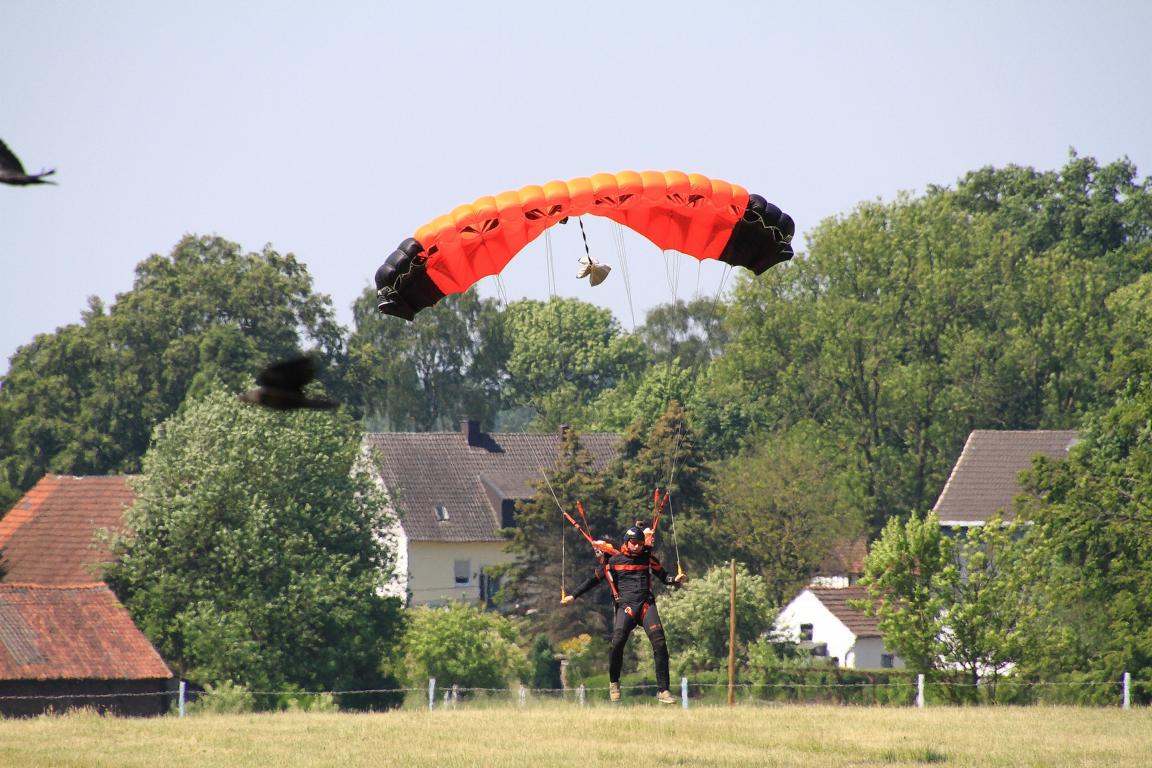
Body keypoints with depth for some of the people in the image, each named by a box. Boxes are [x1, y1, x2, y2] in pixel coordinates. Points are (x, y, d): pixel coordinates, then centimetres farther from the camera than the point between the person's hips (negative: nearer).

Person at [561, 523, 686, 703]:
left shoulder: (648, 559, 14)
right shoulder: (614, 561, 9)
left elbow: (663, 576, 23)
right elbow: (594, 579, 15)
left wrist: (675, 580, 0)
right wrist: (573, 595, 12)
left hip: (646, 604, 2)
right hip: (625, 605, -2)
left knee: (659, 643, -14)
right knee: (617, 642, -21)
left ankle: (663, 690, -11)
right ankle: (614, 683, 5)